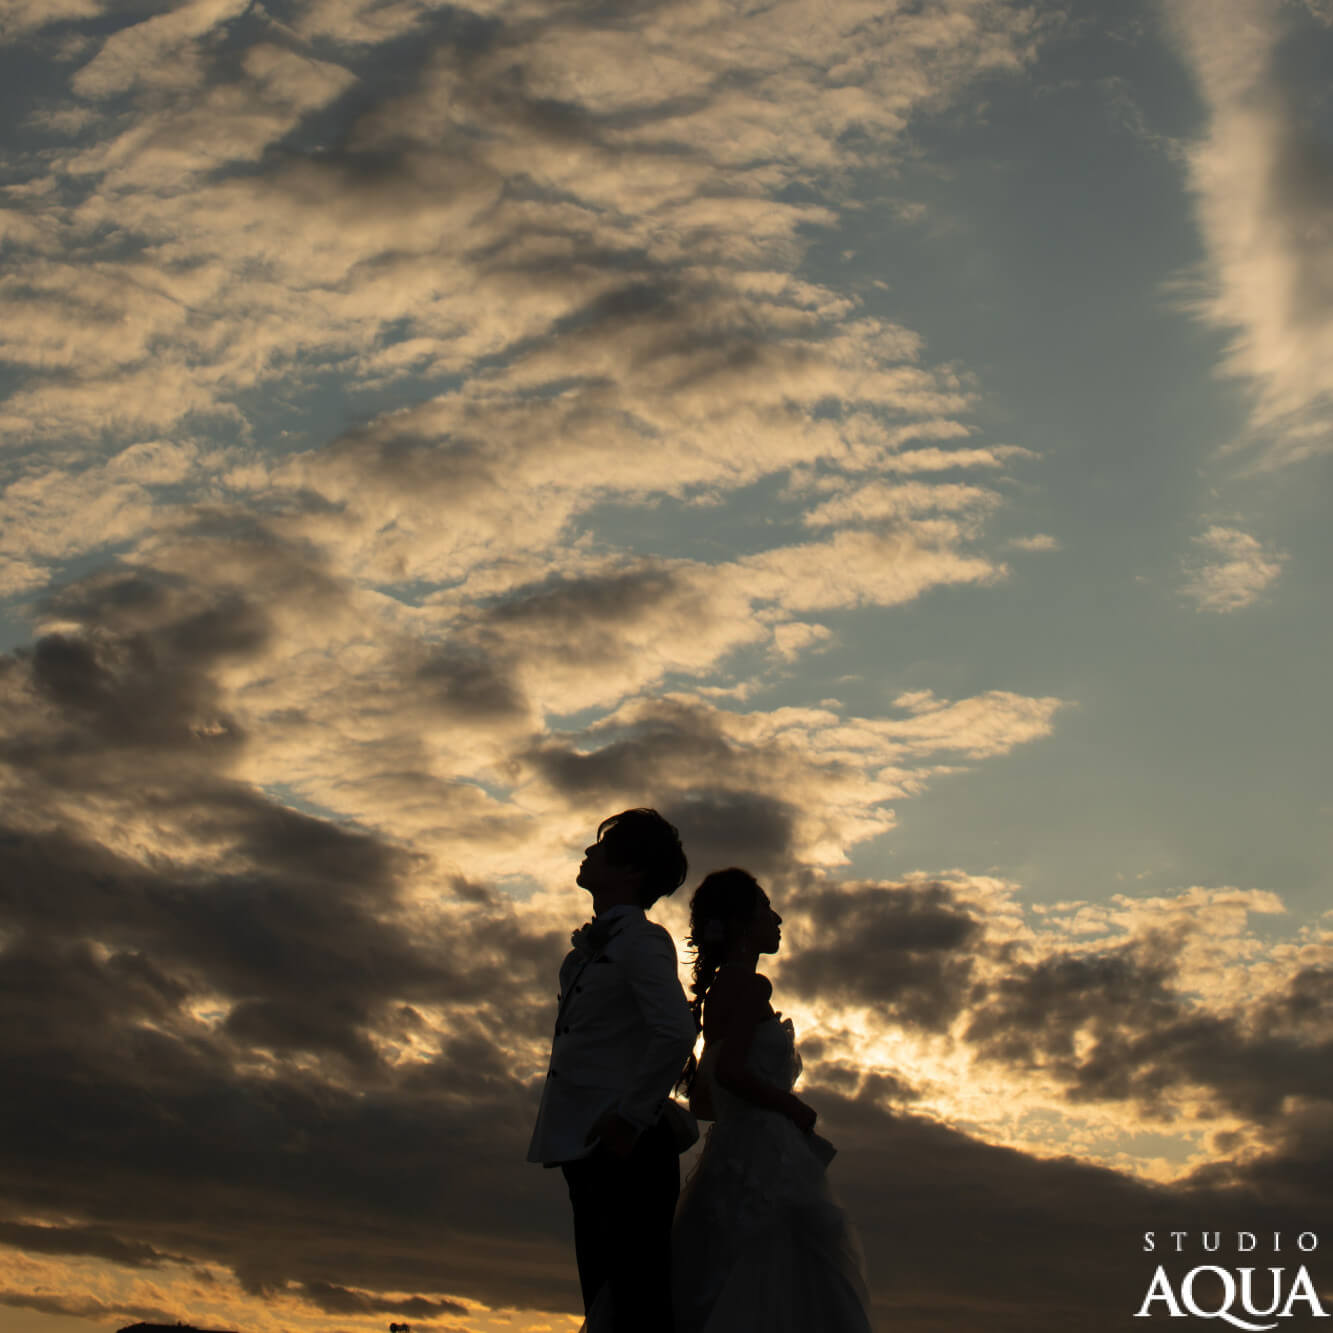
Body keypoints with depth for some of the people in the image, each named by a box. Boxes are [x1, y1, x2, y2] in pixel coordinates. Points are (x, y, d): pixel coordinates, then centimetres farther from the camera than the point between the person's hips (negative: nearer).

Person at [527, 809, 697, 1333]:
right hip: (591, 1150, 10)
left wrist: (630, 1118, -20)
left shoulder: (642, 941, -11)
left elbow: (676, 1032, -25)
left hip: (628, 1149, -10)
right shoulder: (591, 947, 18)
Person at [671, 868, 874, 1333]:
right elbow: (729, 1072, -21)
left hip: (729, 1155, 10)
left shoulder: (718, 989, 21)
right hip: (764, 1160, -10)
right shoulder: (751, 985, -8)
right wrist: (796, 1109, -9)